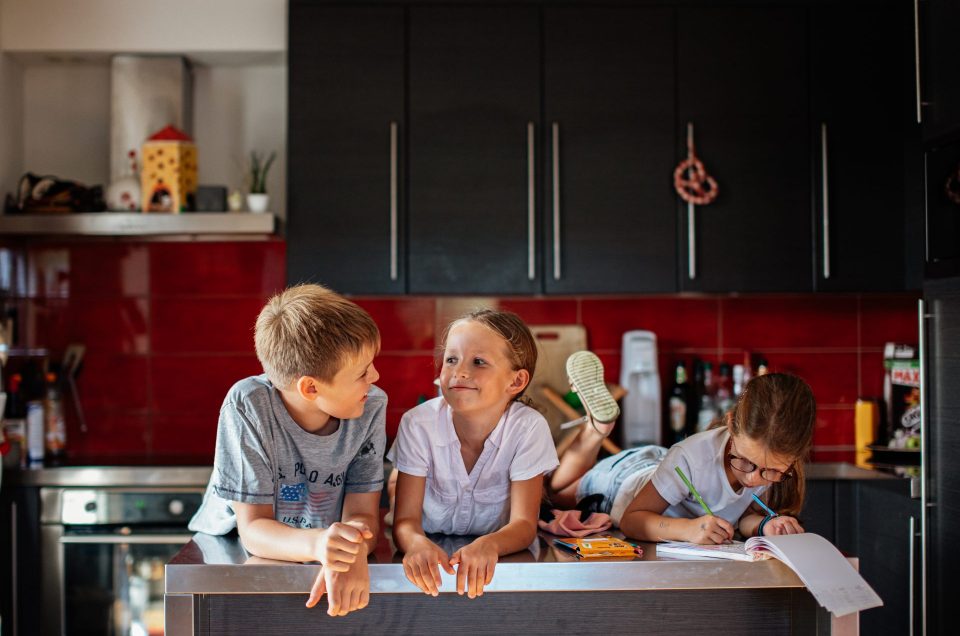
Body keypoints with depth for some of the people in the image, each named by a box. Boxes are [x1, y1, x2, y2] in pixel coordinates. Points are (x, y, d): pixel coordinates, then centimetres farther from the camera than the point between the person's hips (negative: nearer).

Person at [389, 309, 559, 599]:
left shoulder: (529, 428, -14)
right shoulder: (418, 424, -13)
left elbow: (524, 523, -15)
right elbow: (406, 518, -13)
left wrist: (489, 544, -37)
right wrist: (417, 543, -37)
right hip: (432, 554, 1)